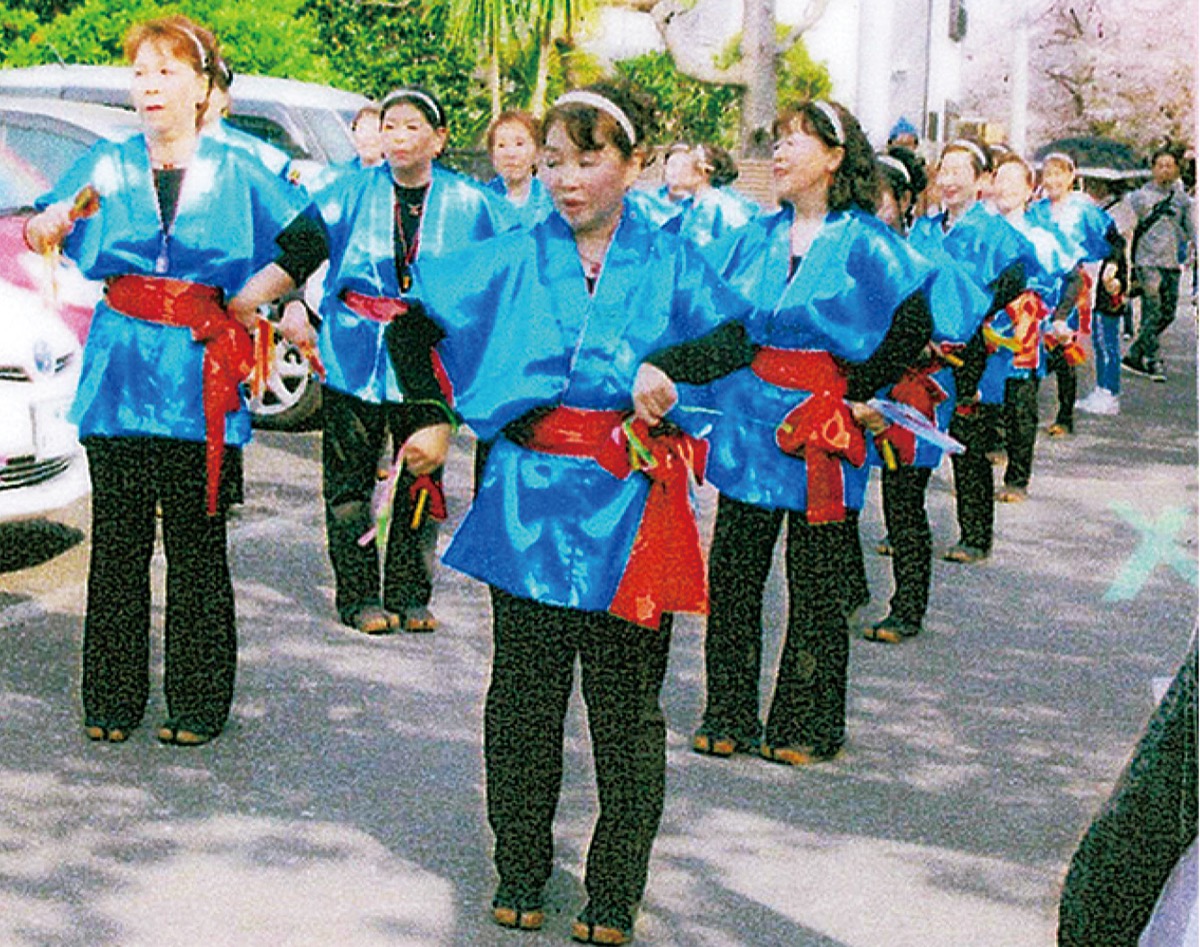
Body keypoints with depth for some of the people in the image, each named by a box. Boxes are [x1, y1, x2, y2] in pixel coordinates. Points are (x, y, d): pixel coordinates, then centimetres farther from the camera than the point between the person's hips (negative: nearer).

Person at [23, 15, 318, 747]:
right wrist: (50, 223, -16)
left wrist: (242, 305, 2)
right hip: (118, 376, 2)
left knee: (197, 547, 2)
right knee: (117, 543, 5)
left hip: (198, 378, -2)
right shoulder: (107, 164, 8)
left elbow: (308, 240, 8)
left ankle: (198, 705, 12)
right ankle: (113, 699, 15)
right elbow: (45, 234, 7)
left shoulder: (235, 171, 3)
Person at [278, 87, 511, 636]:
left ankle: (409, 595, 19)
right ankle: (358, 597, 12)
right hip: (354, 355, 0)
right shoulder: (352, 193, 0)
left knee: (420, 481, 7)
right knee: (350, 480, 2)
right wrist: (289, 306, -13)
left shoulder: (468, 203, 2)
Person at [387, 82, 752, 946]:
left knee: (627, 705, 5)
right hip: (529, 507, 1)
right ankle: (521, 870, 24)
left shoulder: (670, 264, 1)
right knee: (524, 696, 9)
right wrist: (432, 414, 5)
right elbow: (410, 318, 11)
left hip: (630, 516, -1)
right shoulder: (513, 261, 4)